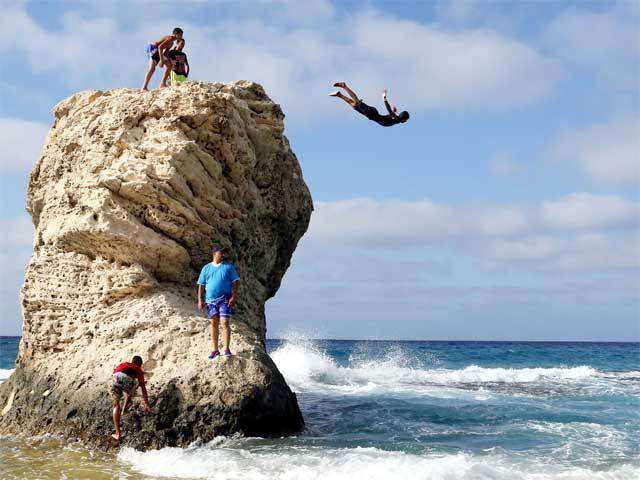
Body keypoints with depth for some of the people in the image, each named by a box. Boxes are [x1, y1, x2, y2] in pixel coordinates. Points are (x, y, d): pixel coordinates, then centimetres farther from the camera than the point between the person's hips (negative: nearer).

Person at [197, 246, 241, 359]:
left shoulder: (228, 267, 6)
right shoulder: (206, 268, 10)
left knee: (225, 323, -11)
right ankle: (214, 350, 14)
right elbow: (201, 285, 9)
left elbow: (235, 283, 2)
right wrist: (200, 300, 1)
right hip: (211, 300, 2)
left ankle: (226, 349, -9)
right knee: (214, 324, 7)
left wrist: (233, 297, -10)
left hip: (225, 300, -2)